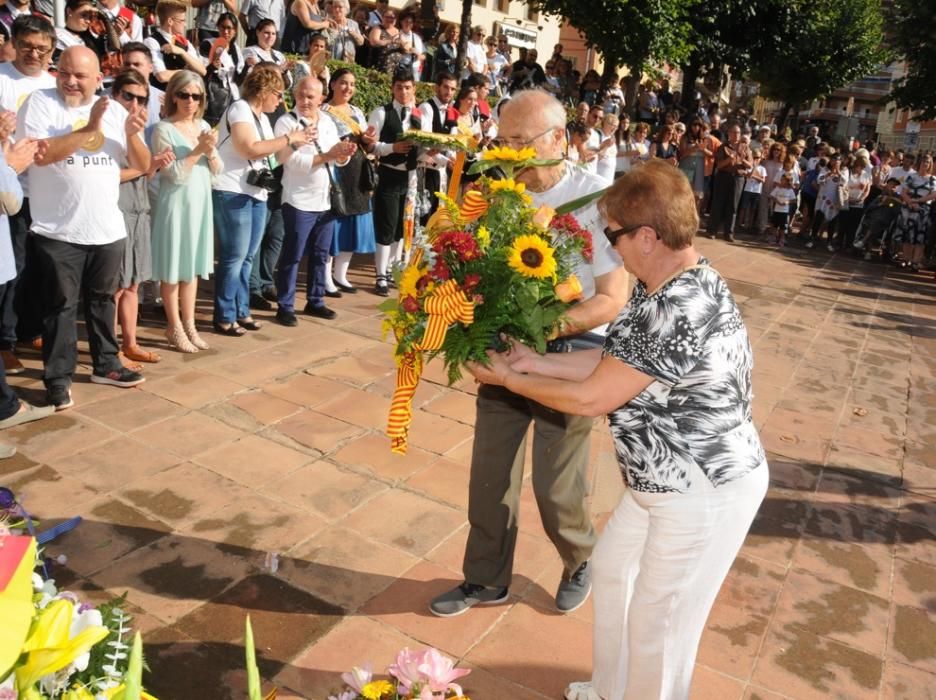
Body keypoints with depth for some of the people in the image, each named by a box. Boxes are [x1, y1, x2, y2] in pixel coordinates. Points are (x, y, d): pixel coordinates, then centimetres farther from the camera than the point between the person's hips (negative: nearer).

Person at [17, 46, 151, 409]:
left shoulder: (114, 109, 7)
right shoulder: (39, 102, -5)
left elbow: (142, 166, 5)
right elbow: (40, 153, -20)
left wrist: (132, 134, -14)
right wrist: (89, 130, -22)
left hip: (108, 229, 4)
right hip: (59, 231, -4)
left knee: (103, 299, 16)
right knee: (61, 305, 3)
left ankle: (106, 365, 29)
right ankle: (58, 378, 12)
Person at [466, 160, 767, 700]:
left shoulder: (680, 312, -32)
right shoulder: (667, 287, 0)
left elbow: (592, 398, -24)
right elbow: (614, 360, 9)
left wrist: (508, 379, -11)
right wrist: (535, 361, 6)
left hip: (705, 493, -11)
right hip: (669, 481, 11)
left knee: (656, 625, 9)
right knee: (613, 569, 26)